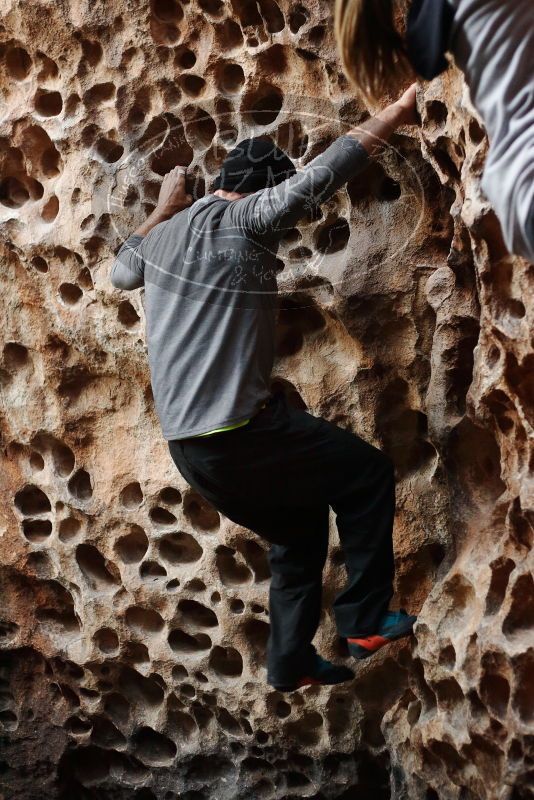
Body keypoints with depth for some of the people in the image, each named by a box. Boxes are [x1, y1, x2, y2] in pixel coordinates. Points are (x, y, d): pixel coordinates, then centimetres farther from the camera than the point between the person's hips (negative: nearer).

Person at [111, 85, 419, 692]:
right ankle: (365, 619, 8)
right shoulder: (240, 221, -11)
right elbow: (323, 173, -17)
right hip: (240, 436, -9)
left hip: (188, 447, 9)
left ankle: (290, 662, 28)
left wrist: (164, 208, 41)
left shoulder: (166, 233, 12)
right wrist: (395, 114, -9)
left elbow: (121, 272, 34)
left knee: (299, 528, 24)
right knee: (366, 471, 7)